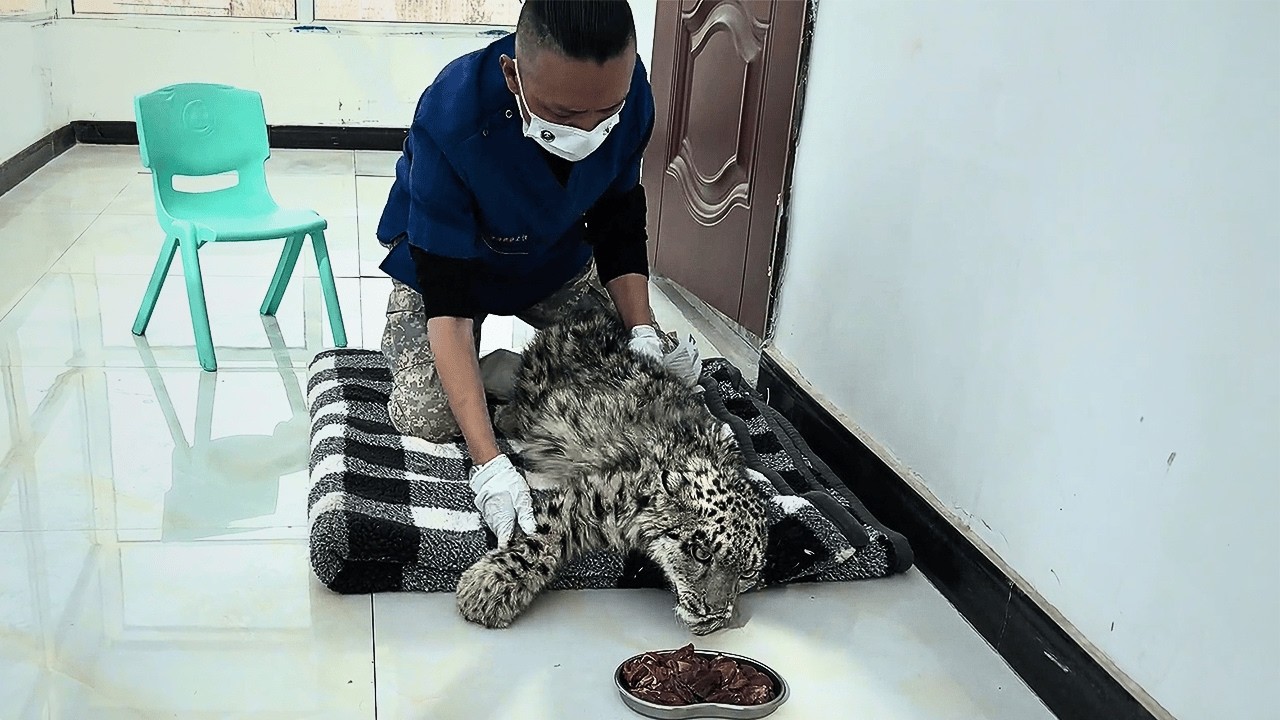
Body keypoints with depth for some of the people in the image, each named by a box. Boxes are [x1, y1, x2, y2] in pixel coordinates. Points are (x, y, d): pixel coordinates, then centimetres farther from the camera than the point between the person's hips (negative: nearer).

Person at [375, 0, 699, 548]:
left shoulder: (630, 95, -28)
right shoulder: (449, 121, -41)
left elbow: (619, 229, -10)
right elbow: (448, 299, -38)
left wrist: (643, 332, -25)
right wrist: (488, 463, -45)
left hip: (556, 259, 4)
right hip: (443, 261, -3)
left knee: (665, 370, -4)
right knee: (427, 417, -22)